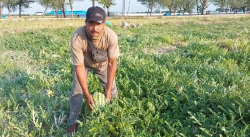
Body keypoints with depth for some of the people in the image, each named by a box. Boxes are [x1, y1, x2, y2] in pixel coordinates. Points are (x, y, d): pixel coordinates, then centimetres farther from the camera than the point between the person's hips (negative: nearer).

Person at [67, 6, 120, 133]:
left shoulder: (111, 36, -37)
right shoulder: (77, 38, -40)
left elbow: (112, 63, -26)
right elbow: (79, 66, -32)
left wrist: (108, 89, -26)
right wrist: (87, 94, -31)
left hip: (102, 63, 1)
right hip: (83, 63, -1)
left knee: (112, 89, 3)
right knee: (77, 90, -4)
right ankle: (73, 122, 14)